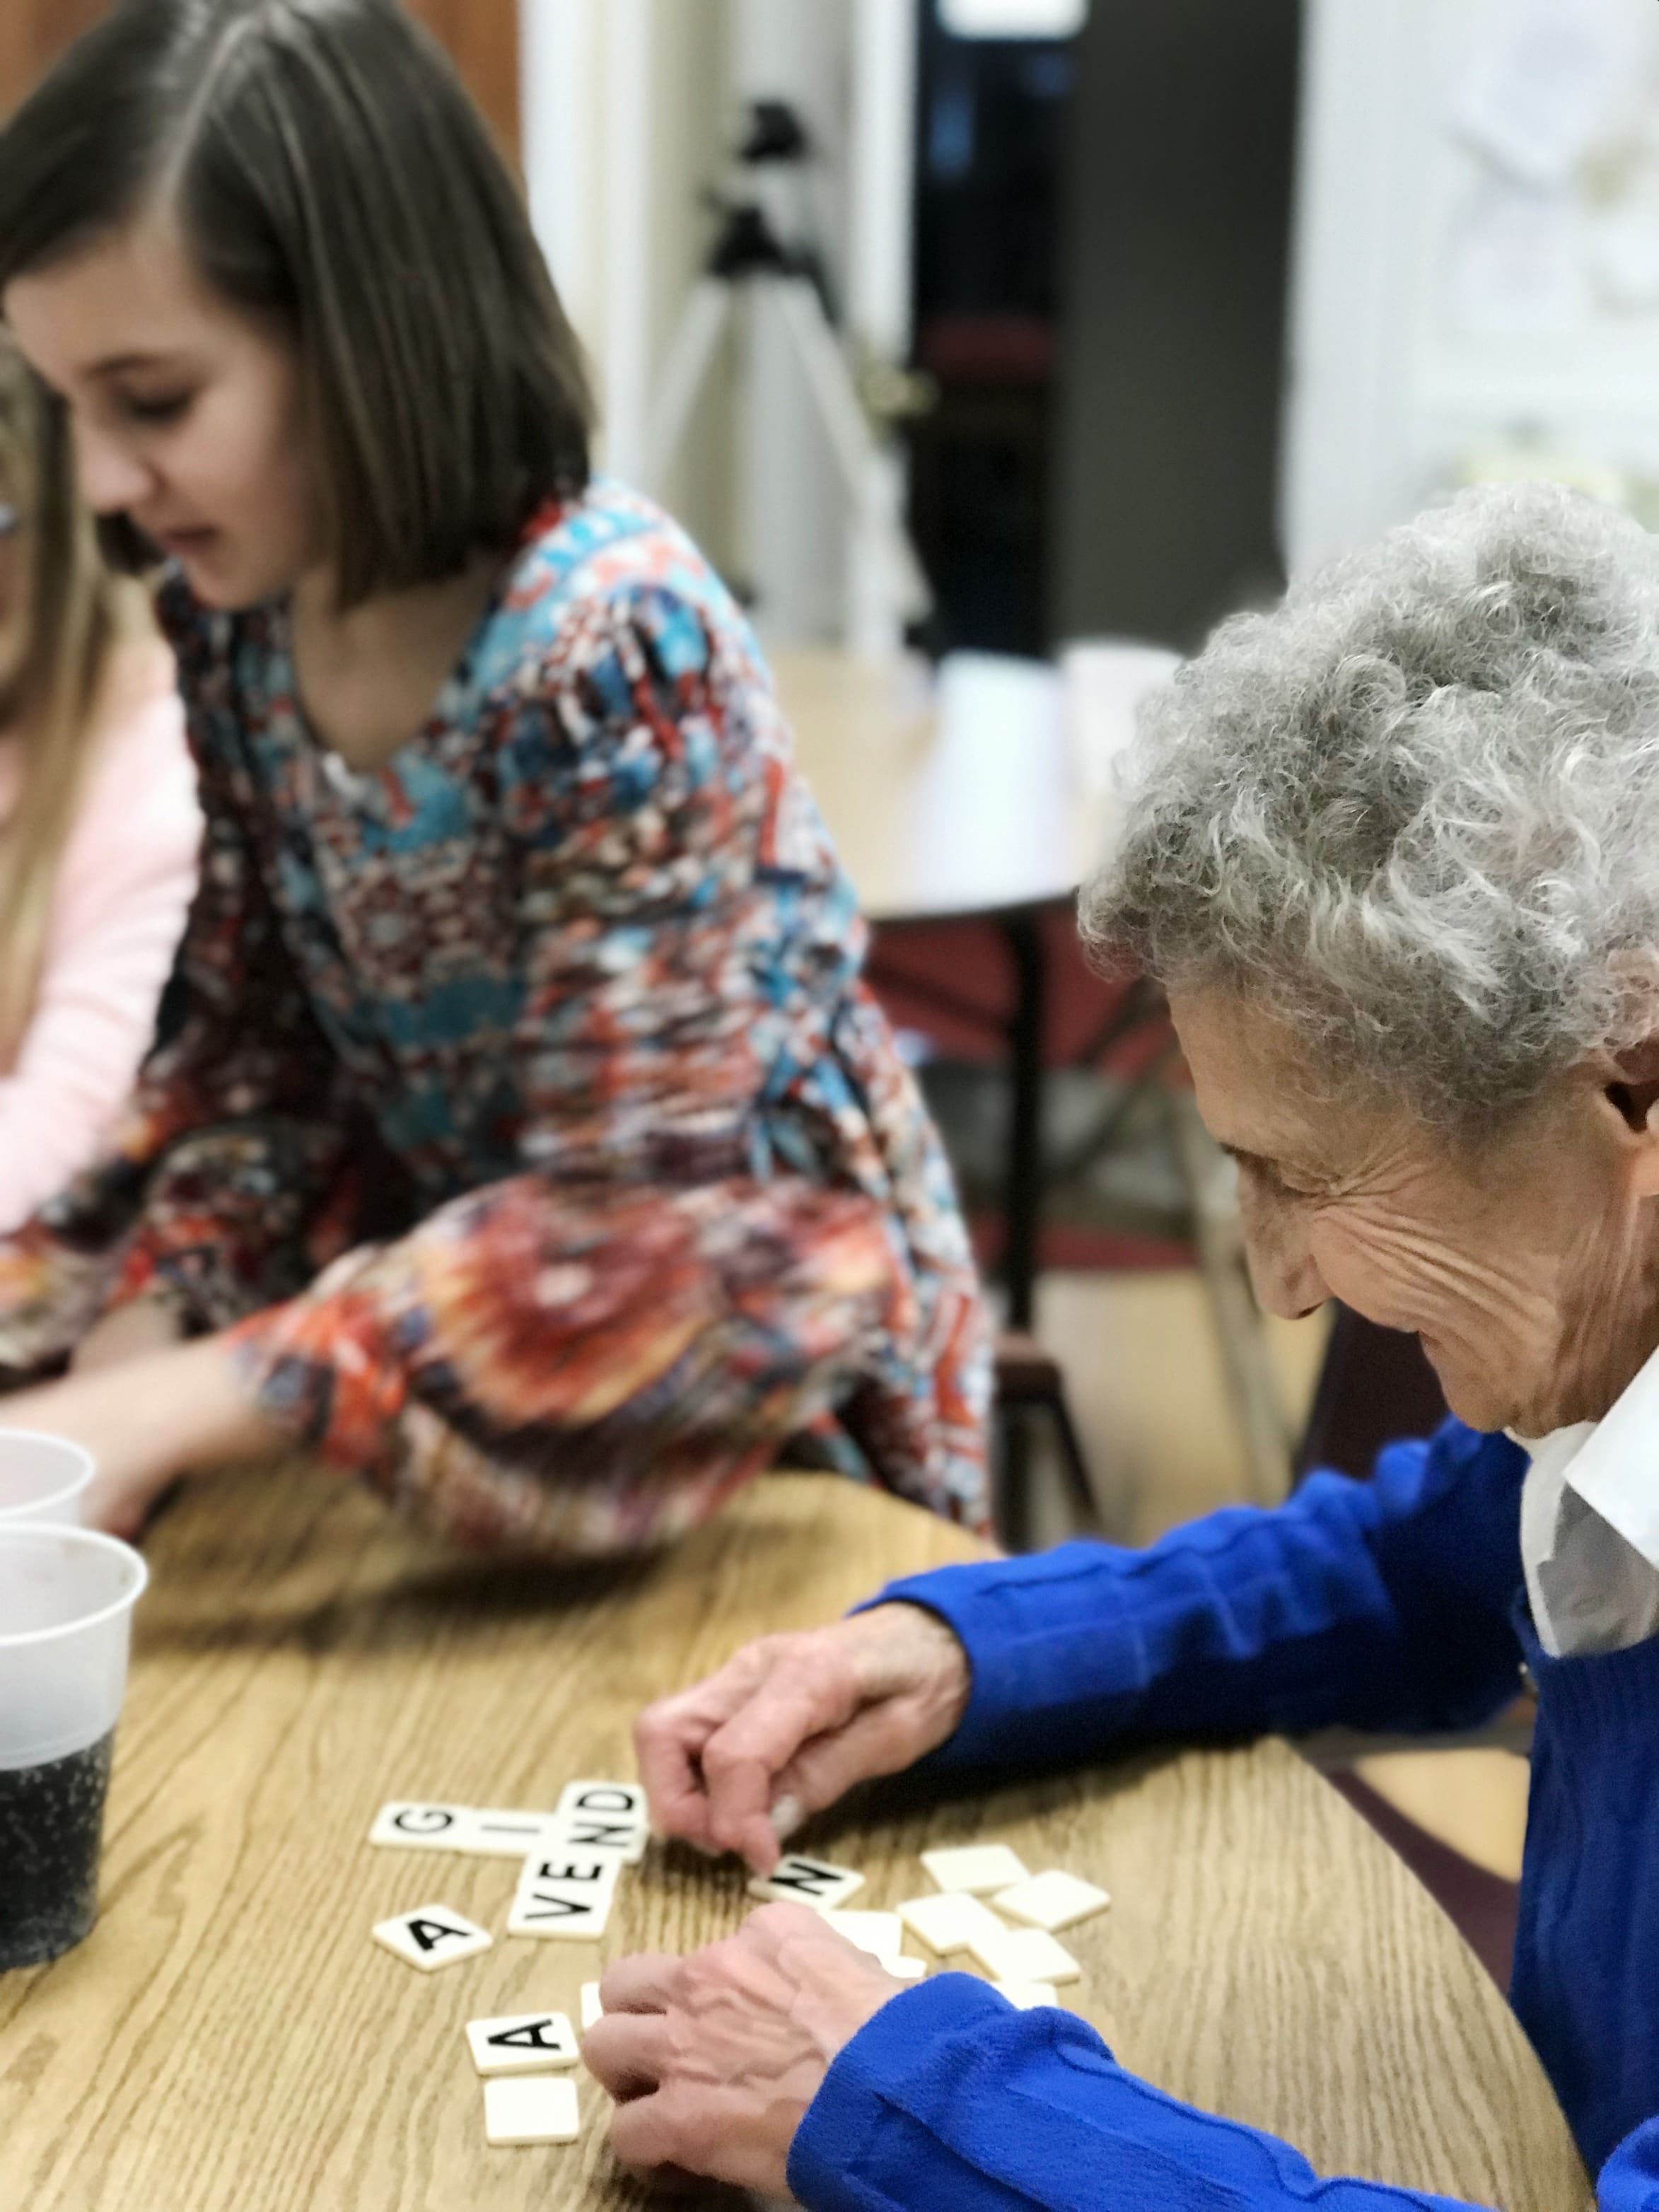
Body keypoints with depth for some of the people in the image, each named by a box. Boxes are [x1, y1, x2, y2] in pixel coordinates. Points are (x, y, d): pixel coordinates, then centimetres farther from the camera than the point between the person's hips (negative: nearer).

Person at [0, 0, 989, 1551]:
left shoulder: (613, 643, -27)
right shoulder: (231, 614, -8)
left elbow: (640, 1216, -28)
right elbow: (258, 1040, 1)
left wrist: (165, 1412, -30)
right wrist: (135, 1340, -16)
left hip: (747, 1301, -6)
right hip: (451, 1244, 6)